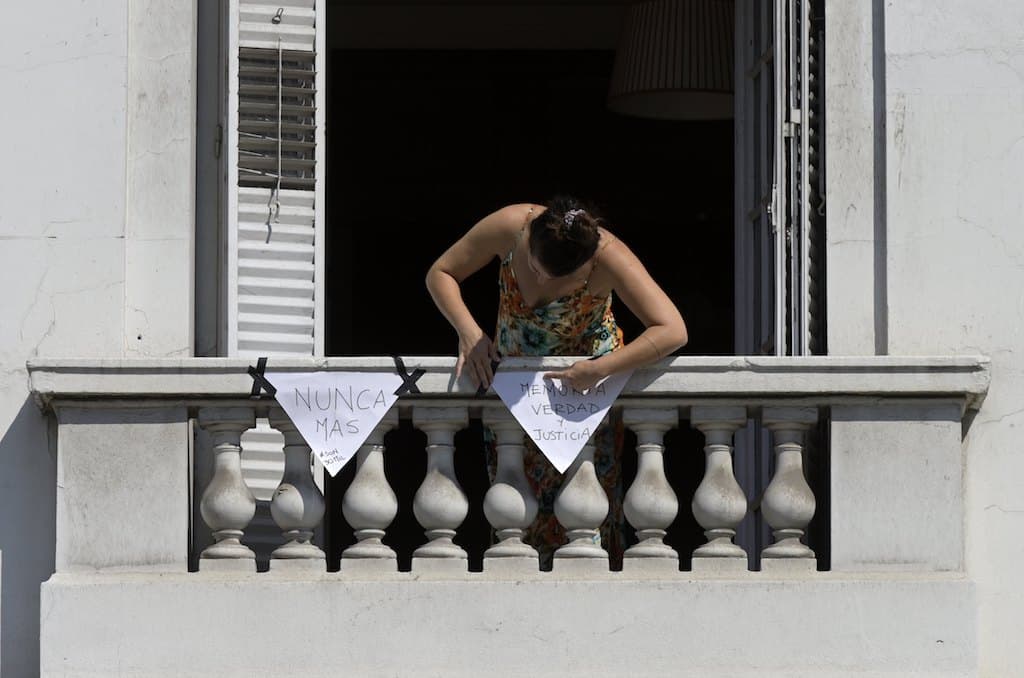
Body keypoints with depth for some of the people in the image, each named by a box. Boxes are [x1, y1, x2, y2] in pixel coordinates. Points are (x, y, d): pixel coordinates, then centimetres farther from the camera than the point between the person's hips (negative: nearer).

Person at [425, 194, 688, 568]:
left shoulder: (607, 256, -31)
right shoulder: (510, 226, -25)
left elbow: (673, 331, -36)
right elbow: (440, 273, -11)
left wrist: (600, 369, -40)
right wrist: (469, 332, -27)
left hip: (585, 384, -3)